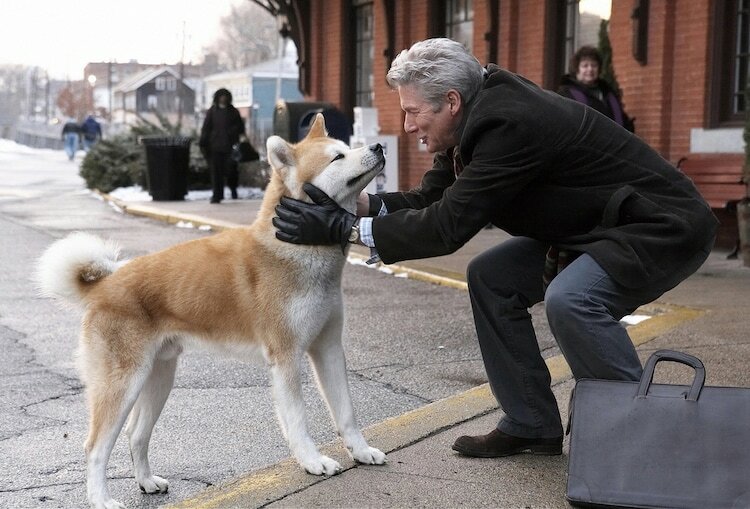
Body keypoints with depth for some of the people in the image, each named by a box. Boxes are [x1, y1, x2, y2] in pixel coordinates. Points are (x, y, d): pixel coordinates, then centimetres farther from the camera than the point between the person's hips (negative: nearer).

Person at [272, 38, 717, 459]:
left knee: (570, 299, -32)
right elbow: (431, 199, 3)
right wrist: (355, 203, -12)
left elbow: (450, 225, -29)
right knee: (491, 278, 3)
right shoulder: (481, 115, -1)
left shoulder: (510, 123, -28)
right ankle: (531, 425, 11)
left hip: (665, 228, -10)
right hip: (593, 226, 10)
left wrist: (345, 228, -25)